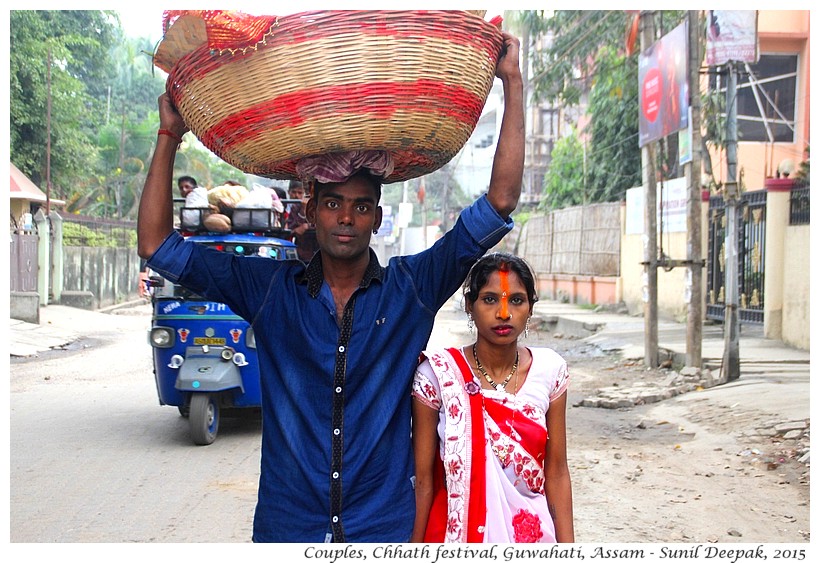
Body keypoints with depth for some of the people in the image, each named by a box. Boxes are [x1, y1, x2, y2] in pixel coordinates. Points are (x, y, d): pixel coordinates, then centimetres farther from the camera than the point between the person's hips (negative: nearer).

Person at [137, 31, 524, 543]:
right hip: (288, 524, 1)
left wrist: (512, 83, -6)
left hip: (386, 524, 0)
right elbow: (157, 245, 1)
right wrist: (170, 136, -3)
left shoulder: (412, 287, -2)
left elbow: (501, 201, -5)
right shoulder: (269, 288, 0)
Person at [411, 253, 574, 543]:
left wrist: (567, 543, -4)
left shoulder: (550, 370, -5)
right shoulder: (439, 374, -14)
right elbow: (422, 479, -9)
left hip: (533, 531, 2)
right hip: (458, 532, -2)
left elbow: (556, 472, -1)